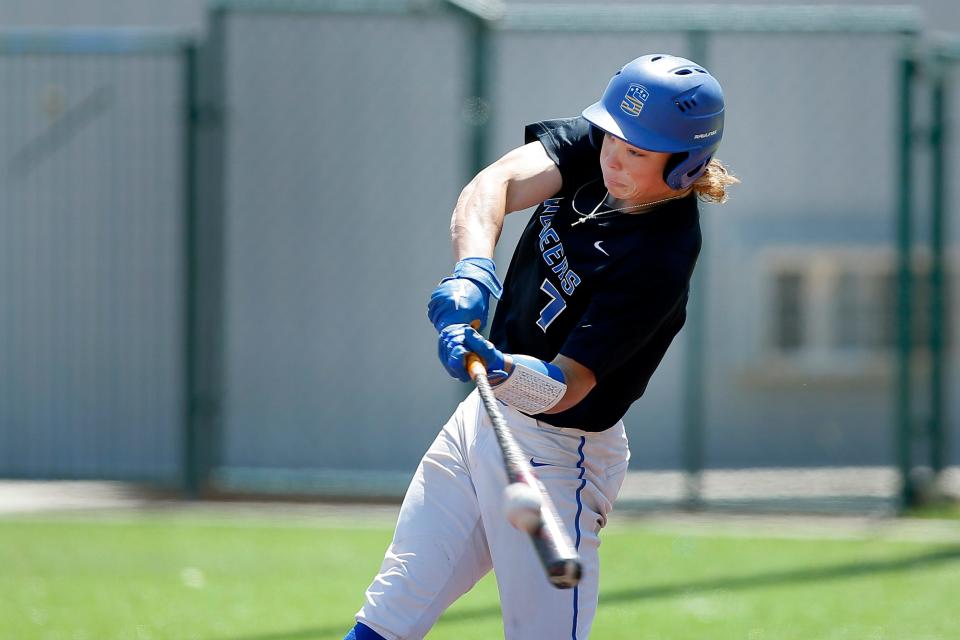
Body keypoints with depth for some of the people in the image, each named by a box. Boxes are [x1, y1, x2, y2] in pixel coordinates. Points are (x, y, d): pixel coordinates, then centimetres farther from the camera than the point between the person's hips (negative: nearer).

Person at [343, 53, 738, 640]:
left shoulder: (659, 260, -26)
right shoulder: (592, 143, -6)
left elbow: (566, 386, -29)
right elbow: (498, 183, -22)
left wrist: (500, 369, -48)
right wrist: (473, 271, -40)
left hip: (557, 458, -7)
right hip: (486, 416, 7)